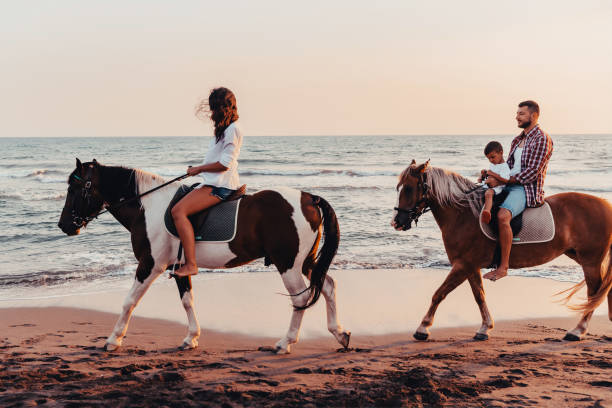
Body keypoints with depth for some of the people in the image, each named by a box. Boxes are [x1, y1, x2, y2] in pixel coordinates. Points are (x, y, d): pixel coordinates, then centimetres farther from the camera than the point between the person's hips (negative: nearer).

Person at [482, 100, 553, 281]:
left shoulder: (542, 139, -9)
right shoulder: (518, 140, 19)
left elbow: (533, 172, -17)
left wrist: (505, 181, -22)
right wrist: (493, 175, 0)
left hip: (528, 189, -10)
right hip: (510, 185, 10)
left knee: (502, 216, -34)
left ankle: (503, 266, -29)